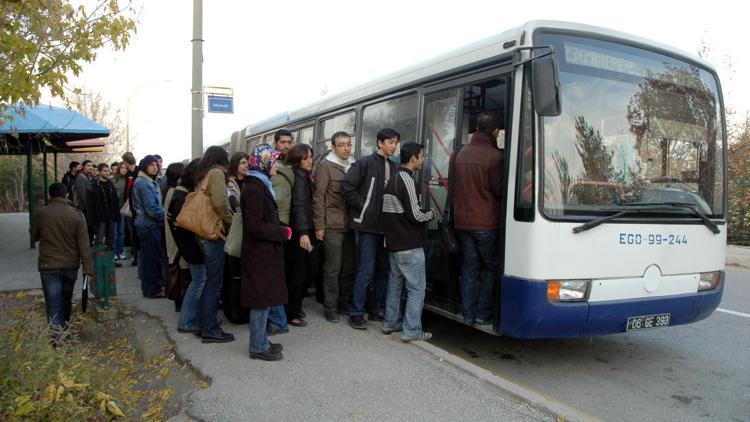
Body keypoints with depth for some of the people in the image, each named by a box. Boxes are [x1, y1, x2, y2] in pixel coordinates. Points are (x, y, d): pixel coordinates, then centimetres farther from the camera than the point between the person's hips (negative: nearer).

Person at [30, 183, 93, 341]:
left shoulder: (39, 214, -6)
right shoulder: (77, 215, -7)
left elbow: (34, 237, 12)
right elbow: (84, 245, -9)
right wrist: (88, 269, -6)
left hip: (48, 266, -2)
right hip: (71, 265, 2)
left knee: (54, 305, -2)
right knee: (66, 302, 20)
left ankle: (58, 339, -12)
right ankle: (64, 331, 34)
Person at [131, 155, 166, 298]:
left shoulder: (149, 182, 16)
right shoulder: (144, 183, -15)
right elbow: (152, 208, -21)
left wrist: (163, 215, 4)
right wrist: (165, 217, -10)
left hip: (145, 224, 10)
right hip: (149, 225, -10)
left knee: (147, 256, 15)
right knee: (154, 256, -3)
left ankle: (148, 287, 25)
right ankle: (154, 289, 4)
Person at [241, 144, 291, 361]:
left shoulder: (260, 186, 14)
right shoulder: (254, 189, -18)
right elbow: (255, 226, -22)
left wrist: (281, 229, 5)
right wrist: (283, 233, -14)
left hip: (264, 252, 10)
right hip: (260, 253, -10)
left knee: (264, 298, 15)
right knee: (262, 299, 0)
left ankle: (260, 342, 26)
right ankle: (258, 347, 11)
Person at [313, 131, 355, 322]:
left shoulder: (352, 167, 14)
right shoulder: (325, 166, -4)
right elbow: (318, 197, -7)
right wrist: (319, 225, -11)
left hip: (349, 225, 6)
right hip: (332, 226, -5)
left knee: (349, 267, 9)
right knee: (333, 268, 0)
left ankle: (344, 303, 22)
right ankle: (330, 307, 11)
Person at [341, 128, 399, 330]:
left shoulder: (393, 167, 13)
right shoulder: (365, 163, -6)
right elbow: (346, 186, -13)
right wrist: (363, 207, -11)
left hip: (386, 226, 7)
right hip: (368, 224, -6)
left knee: (383, 269, 11)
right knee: (366, 270, -6)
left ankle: (377, 310, 23)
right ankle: (356, 313, 5)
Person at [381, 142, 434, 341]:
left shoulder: (393, 179, 14)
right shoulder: (407, 180, -16)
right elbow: (415, 215, -19)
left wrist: (423, 213, 12)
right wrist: (430, 214, -1)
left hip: (394, 243, 10)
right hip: (409, 246, -9)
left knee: (395, 283, 17)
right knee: (416, 287, -2)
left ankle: (390, 323, 25)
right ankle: (411, 331, 1)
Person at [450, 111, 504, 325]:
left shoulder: (460, 154, 6)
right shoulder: (494, 156, -14)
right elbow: (499, 190, -8)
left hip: (462, 221, 5)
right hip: (486, 222, -5)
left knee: (469, 266, 11)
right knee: (490, 268, 9)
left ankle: (468, 314, 15)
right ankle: (483, 314, 10)